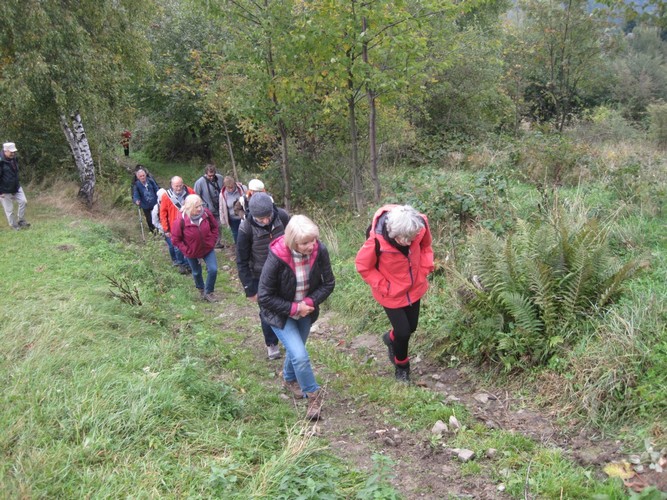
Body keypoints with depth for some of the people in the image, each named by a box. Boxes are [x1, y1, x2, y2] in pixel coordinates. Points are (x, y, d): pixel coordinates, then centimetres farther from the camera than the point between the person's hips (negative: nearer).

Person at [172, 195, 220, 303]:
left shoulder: (206, 213, -20)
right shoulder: (181, 220, -28)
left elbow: (214, 227, -1)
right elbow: (175, 239, -16)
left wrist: (213, 241, -6)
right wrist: (186, 250, -17)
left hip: (208, 248, 2)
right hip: (192, 252, -1)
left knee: (213, 270, -8)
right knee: (196, 272, 19)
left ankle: (208, 292, 17)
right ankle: (201, 289, 50)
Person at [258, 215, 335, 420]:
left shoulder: (319, 251, -22)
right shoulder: (276, 258, -32)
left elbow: (328, 283, -9)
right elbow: (264, 296, -22)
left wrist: (310, 302, -23)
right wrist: (293, 308, -24)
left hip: (305, 310, 4)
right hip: (280, 313, -4)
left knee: (295, 350, 23)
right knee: (300, 356, -13)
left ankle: (289, 378, 54)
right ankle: (314, 393, 12)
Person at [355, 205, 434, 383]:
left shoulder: (420, 224, -25)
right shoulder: (377, 241, -36)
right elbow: (362, 266, -17)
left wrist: (425, 268, -8)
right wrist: (383, 286, -17)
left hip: (414, 288, 4)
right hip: (392, 294, -4)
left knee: (411, 327, 19)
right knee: (403, 332, 2)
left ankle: (391, 338, 54)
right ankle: (401, 366, 34)